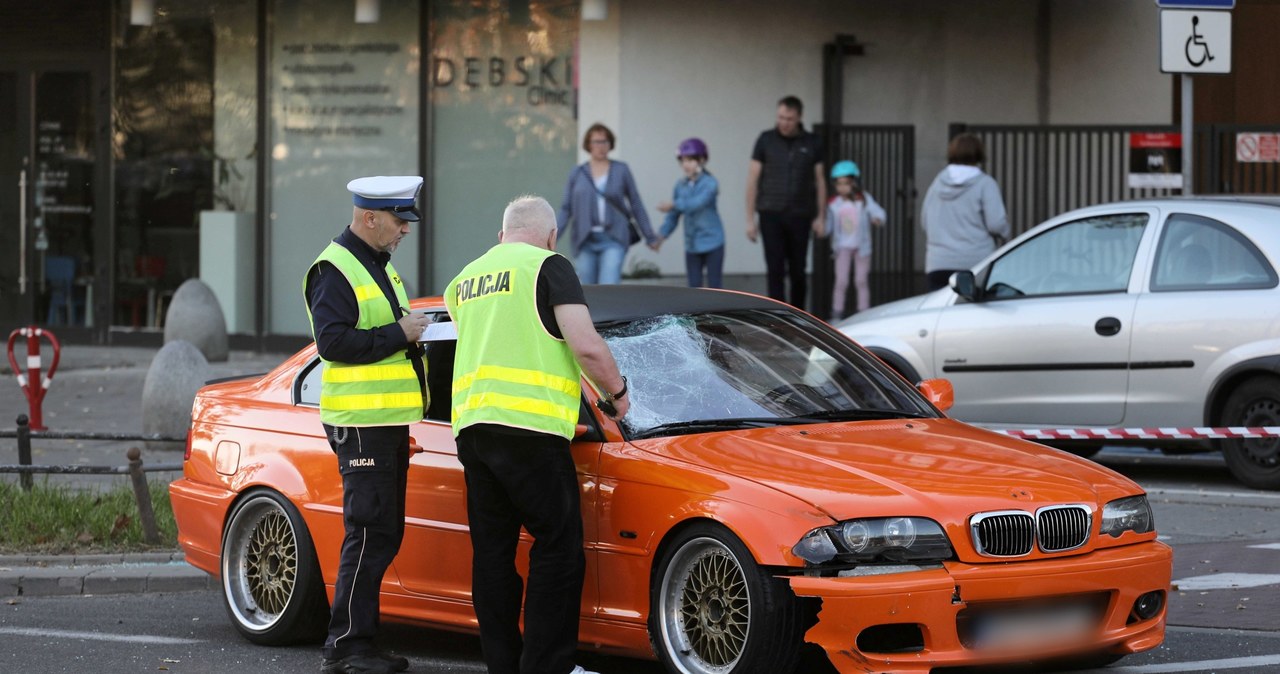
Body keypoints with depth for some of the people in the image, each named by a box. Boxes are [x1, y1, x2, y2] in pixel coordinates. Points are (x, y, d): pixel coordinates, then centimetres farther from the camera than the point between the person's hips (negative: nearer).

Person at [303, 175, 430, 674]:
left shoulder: (380, 267, 20)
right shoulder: (335, 270, -11)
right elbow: (332, 341, -21)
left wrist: (412, 331, 9)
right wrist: (398, 333, -18)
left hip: (390, 421, 10)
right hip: (360, 422, -10)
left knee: (383, 535, 10)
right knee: (369, 534, -11)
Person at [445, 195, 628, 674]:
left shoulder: (467, 278, 20)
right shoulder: (548, 267, -1)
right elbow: (586, 346, -11)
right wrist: (616, 390, 6)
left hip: (470, 425, 7)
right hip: (528, 422, -7)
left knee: (492, 548, 10)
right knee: (558, 545, -2)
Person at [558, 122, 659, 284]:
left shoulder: (621, 171, 5)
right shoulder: (577, 173, 8)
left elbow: (636, 205, 9)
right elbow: (566, 209, 7)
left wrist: (650, 237, 10)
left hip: (613, 241, -2)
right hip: (585, 241, 2)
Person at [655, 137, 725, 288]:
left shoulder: (709, 183, -11)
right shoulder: (680, 186, 3)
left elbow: (698, 202, -30)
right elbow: (673, 216, 7)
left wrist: (674, 205, -40)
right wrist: (662, 235, -6)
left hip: (712, 243, -5)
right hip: (692, 246, 5)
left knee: (714, 286, 1)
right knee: (694, 287, 6)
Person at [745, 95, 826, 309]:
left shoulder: (811, 143, 4)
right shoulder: (766, 140, 1)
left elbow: (819, 180, 9)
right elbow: (753, 179, 2)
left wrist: (820, 216, 3)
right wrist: (750, 219, -2)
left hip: (800, 216, 1)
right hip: (771, 214, -1)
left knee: (797, 272, 6)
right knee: (775, 271, -6)